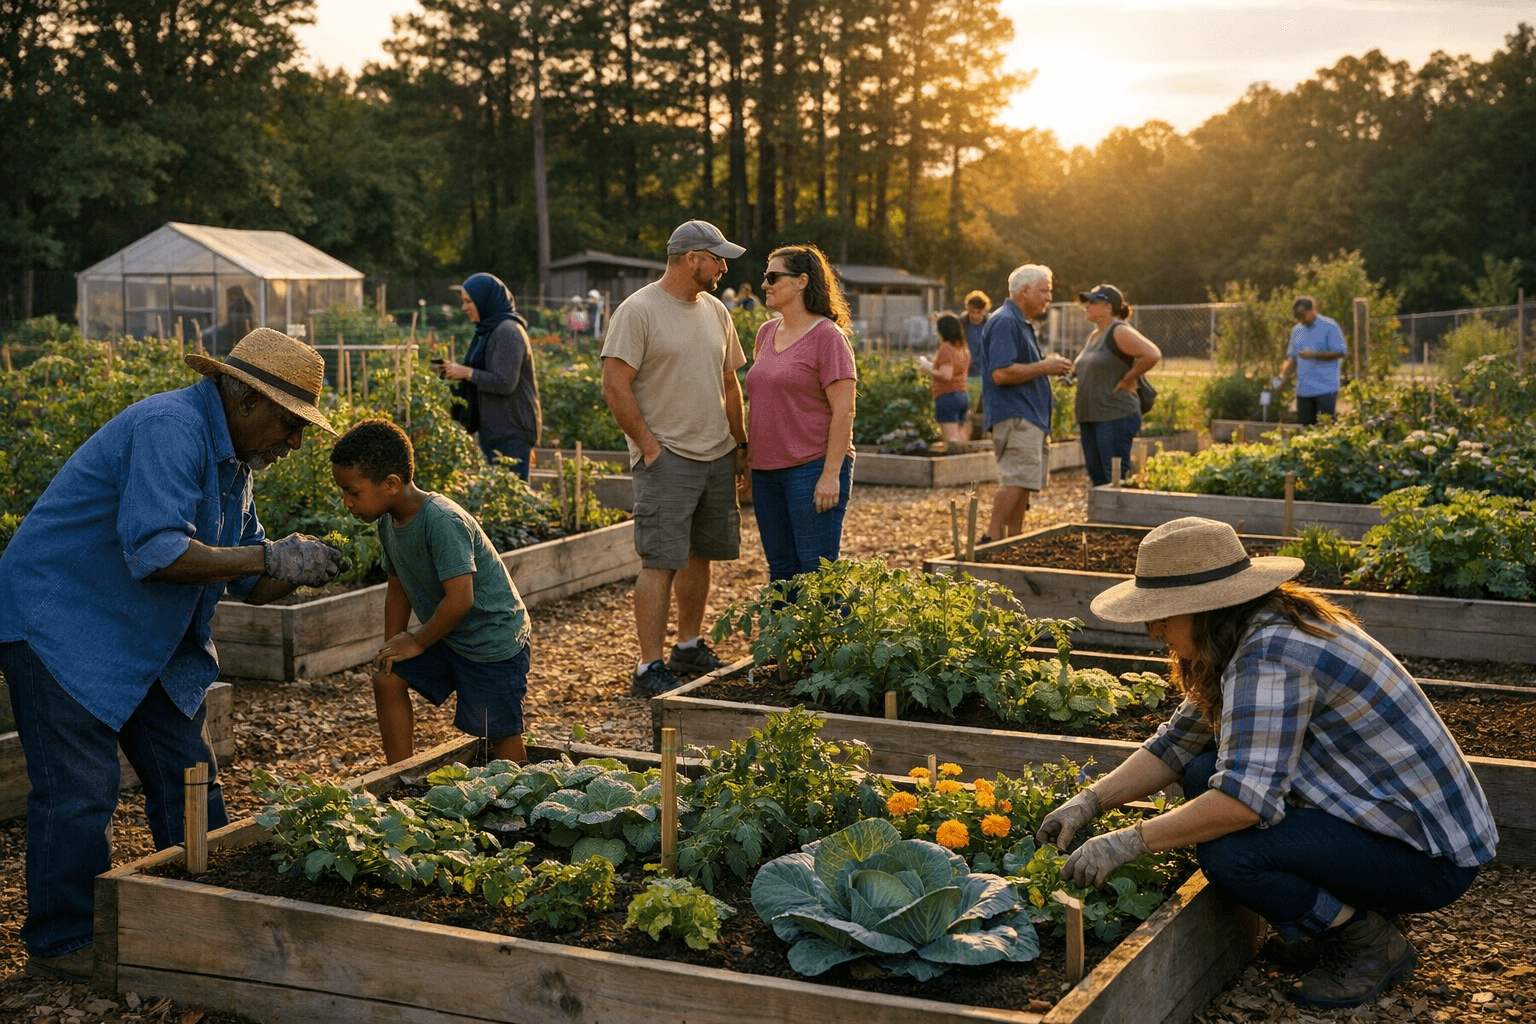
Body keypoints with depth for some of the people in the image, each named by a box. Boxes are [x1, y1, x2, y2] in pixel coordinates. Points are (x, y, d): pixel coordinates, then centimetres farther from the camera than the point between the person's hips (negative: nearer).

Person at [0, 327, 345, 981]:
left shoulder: (229, 456, 9)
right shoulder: (171, 429, -23)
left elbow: (246, 586, 12)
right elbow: (156, 552, -34)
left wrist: (298, 569, -9)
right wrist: (271, 558, -29)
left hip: (146, 640, 10)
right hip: (59, 625, -10)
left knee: (186, 776, 10)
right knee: (80, 790, -6)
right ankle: (59, 943, 8)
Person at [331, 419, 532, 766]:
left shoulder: (442, 522, -29)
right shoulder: (389, 522, -1)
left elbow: (460, 599, -32)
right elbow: (398, 588, 11)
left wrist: (416, 643, -18)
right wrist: (392, 647, 2)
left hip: (493, 637, -8)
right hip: (447, 635, 8)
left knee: (501, 735, -3)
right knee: (388, 678, 0)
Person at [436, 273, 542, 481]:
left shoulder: (507, 331, -14)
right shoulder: (489, 331, 17)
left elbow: (504, 383, -21)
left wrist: (467, 373, -13)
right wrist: (458, 371, 8)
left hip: (511, 432, -10)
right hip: (493, 429, 10)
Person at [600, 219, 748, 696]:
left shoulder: (715, 311, 13)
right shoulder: (638, 311, -10)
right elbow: (615, 387, -14)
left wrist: (740, 444, 17)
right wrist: (649, 447, -14)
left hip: (717, 457, 7)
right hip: (667, 459, -7)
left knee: (699, 554, 13)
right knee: (660, 562, -9)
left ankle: (689, 647, 27)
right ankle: (649, 669, -7)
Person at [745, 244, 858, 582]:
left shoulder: (827, 336, -8)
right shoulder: (767, 332, 14)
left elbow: (844, 410, -13)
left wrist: (831, 475, -18)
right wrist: (747, 461, 15)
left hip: (813, 467, -7)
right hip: (767, 470, 7)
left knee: (818, 570, -7)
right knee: (781, 570, 11)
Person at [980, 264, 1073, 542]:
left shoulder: (1020, 323, 21)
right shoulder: (1004, 322, -13)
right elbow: (1001, 373, -23)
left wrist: (1048, 366, 15)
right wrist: (1044, 367, -16)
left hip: (1029, 416, 11)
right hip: (1014, 415, -11)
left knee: (1022, 482, 11)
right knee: (1018, 479, -18)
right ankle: (992, 538, -17)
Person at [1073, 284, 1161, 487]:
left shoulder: (1119, 332, -11)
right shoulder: (1094, 336, 17)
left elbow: (1152, 355, -23)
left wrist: (1127, 380, -15)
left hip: (1115, 418, -9)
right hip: (1089, 417, 9)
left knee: (1115, 477, -10)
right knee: (1097, 478, 10)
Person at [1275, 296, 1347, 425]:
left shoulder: (1330, 326, -3)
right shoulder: (1296, 330, 15)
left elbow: (1339, 352, -9)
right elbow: (1292, 358, 19)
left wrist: (1315, 355, -18)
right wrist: (1282, 376, 4)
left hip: (1326, 389, -6)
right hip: (1303, 389, 6)